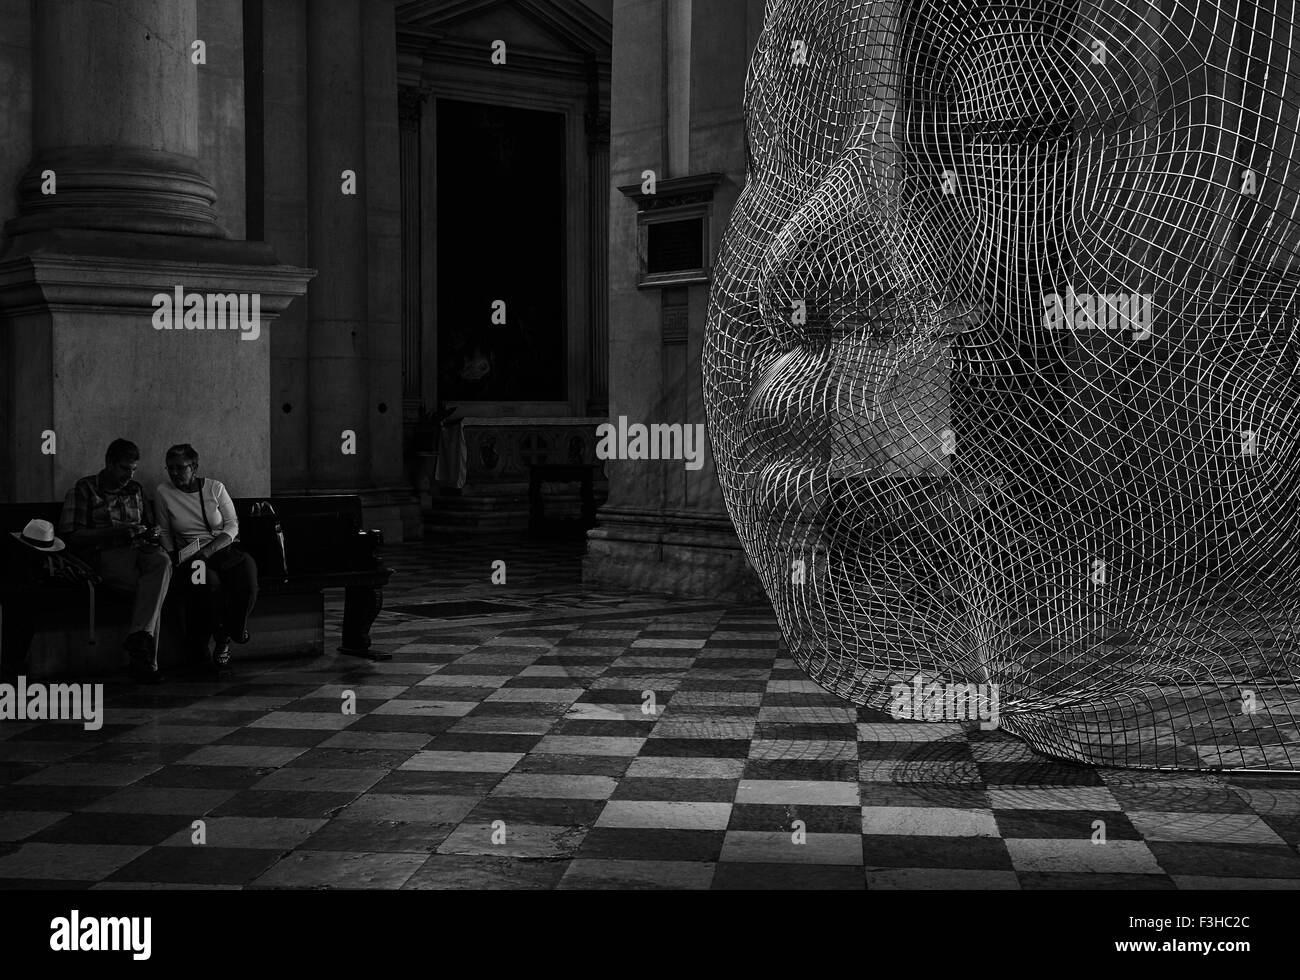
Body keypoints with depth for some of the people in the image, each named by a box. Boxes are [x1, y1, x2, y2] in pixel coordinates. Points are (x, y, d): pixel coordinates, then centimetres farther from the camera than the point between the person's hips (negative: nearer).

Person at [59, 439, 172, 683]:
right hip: (104, 554, -4)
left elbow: (149, 526, 30)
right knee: (151, 587, -33)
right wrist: (116, 532, -14)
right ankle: (145, 659, -32)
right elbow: (70, 535, -4)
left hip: (138, 551, 4)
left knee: (162, 561, -34)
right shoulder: (84, 489, 5)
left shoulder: (136, 490, 23)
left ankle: (139, 636, -44)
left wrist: (151, 533, 3)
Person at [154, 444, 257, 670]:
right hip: (191, 556, -1)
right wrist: (174, 557, -4)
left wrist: (209, 549, -14)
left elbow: (232, 526, 1)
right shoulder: (164, 492, 5)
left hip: (224, 549, 1)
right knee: (209, 584, -37)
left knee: (248, 582, -31)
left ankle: (225, 633, -1)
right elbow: (164, 532, 13)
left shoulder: (215, 488, 3)